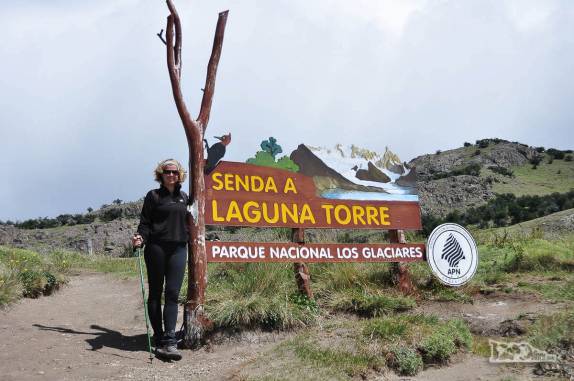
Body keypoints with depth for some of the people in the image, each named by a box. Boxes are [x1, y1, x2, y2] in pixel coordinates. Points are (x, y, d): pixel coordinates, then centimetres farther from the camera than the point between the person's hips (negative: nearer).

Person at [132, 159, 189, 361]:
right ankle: (158, 338, 12)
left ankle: (169, 342, -10)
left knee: (172, 294, -6)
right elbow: (145, 222, -2)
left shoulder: (183, 197, 15)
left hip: (178, 249, 3)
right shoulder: (154, 196, 3)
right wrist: (140, 237, -19)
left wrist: (188, 240, 18)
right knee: (155, 293, 4)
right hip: (156, 248, -3)